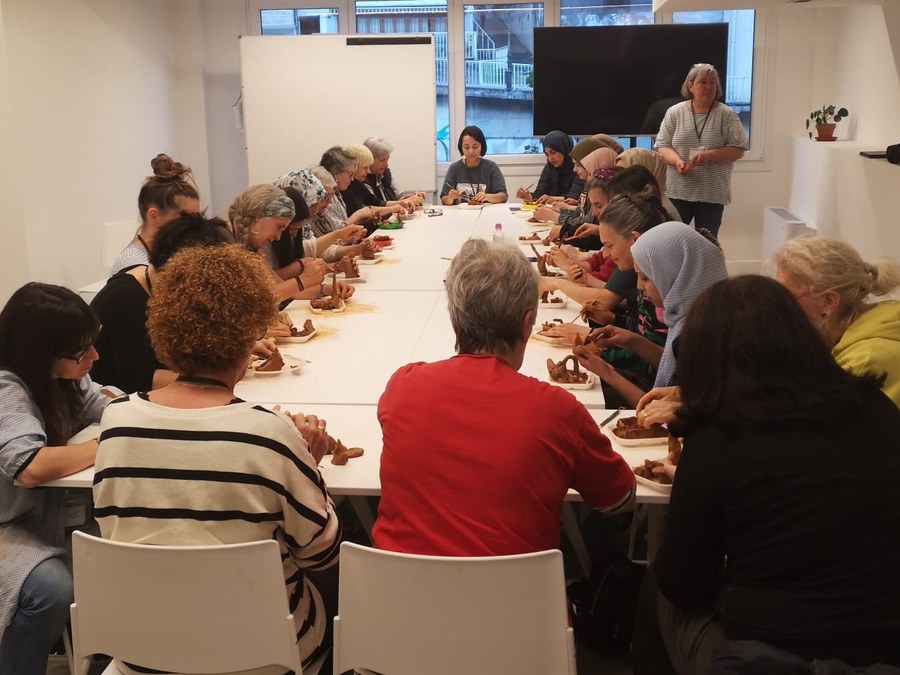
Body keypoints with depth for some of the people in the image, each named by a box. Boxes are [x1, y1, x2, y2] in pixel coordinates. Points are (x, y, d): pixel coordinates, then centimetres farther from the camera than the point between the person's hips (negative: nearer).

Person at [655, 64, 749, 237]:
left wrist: (708, 155, -17)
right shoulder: (674, 113, 4)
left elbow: (738, 150, -2)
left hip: (712, 194, -1)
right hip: (677, 192, 1)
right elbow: (662, 146, 3)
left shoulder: (727, 115, 0)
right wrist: (677, 161, -18)